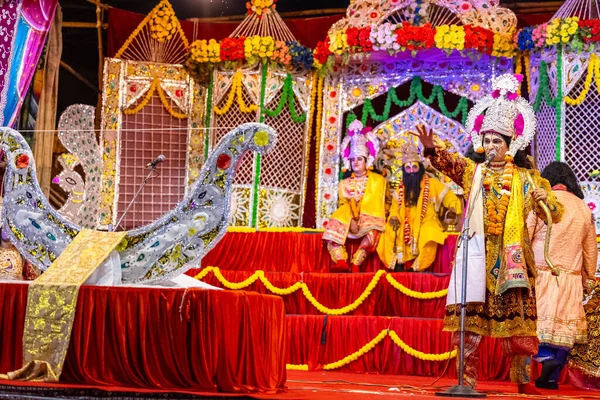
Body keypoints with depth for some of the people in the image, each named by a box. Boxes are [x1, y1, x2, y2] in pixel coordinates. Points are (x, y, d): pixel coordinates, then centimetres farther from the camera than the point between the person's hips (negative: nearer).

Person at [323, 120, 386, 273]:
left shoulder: (378, 180, 12)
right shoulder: (344, 184, 22)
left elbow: (377, 204, 2)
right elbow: (343, 205, 10)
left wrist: (361, 219, -14)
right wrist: (352, 220, -12)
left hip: (369, 218, -3)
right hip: (348, 219, 3)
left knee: (372, 232, -37)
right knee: (334, 226, -30)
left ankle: (355, 264, -42)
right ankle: (341, 262, -44)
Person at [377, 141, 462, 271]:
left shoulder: (432, 184, 4)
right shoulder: (400, 188, 14)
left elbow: (450, 197, 5)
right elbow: (395, 208, 13)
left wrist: (452, 209, -17)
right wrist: (394, 218, -10)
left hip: (426, 223, -3)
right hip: (406, 226, 4)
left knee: (428, 233, -37)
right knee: (391, 232, -25)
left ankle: (417, 268, -30)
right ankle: (398, 265, -23)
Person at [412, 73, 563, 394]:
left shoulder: (525, 177, 10)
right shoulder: (473, 171, 12)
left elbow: (555, 214, 8)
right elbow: (449, 162, -7)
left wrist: (545, 198, -15)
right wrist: (432, 149, -28)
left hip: (510, 256, 0)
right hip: (477, 252, 1)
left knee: (514, 314, -1)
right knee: (470, 313, -6)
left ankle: (522, 377, 7)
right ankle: (467, 377, -4)